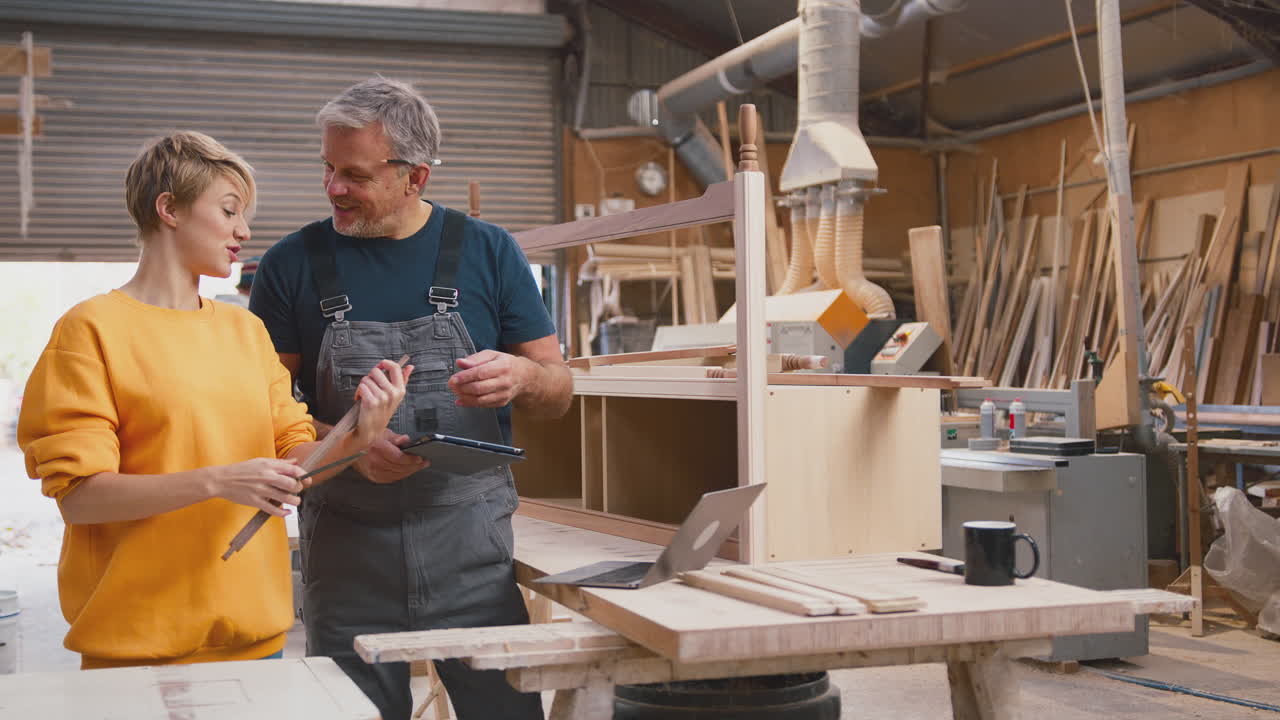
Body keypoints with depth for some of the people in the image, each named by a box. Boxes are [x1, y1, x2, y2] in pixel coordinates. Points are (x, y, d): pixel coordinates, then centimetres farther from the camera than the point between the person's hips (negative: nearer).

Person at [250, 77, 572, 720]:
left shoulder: (487, 252, 4)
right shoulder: (293, 264, 3)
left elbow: (558, 393, 7)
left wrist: (521, 376, -16)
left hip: (471, 544, 0)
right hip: (346, 544, 0)